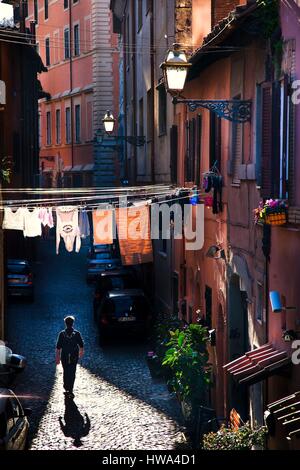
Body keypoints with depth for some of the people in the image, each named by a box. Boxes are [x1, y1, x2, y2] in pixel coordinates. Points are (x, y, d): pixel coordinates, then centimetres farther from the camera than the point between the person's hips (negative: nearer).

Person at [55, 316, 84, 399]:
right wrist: (81, 352, 24)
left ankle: (66, 389, 22)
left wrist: (57, 357, -2)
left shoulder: (62, 334, -6)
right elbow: (81, 345, 4)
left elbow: (58, 347, -7)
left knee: (66, 373, 16)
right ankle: (70, 390, -4)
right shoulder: (77, 333, -6)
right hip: (74, 357, -1)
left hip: (64, 357, 1)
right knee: (72, 373, 2)